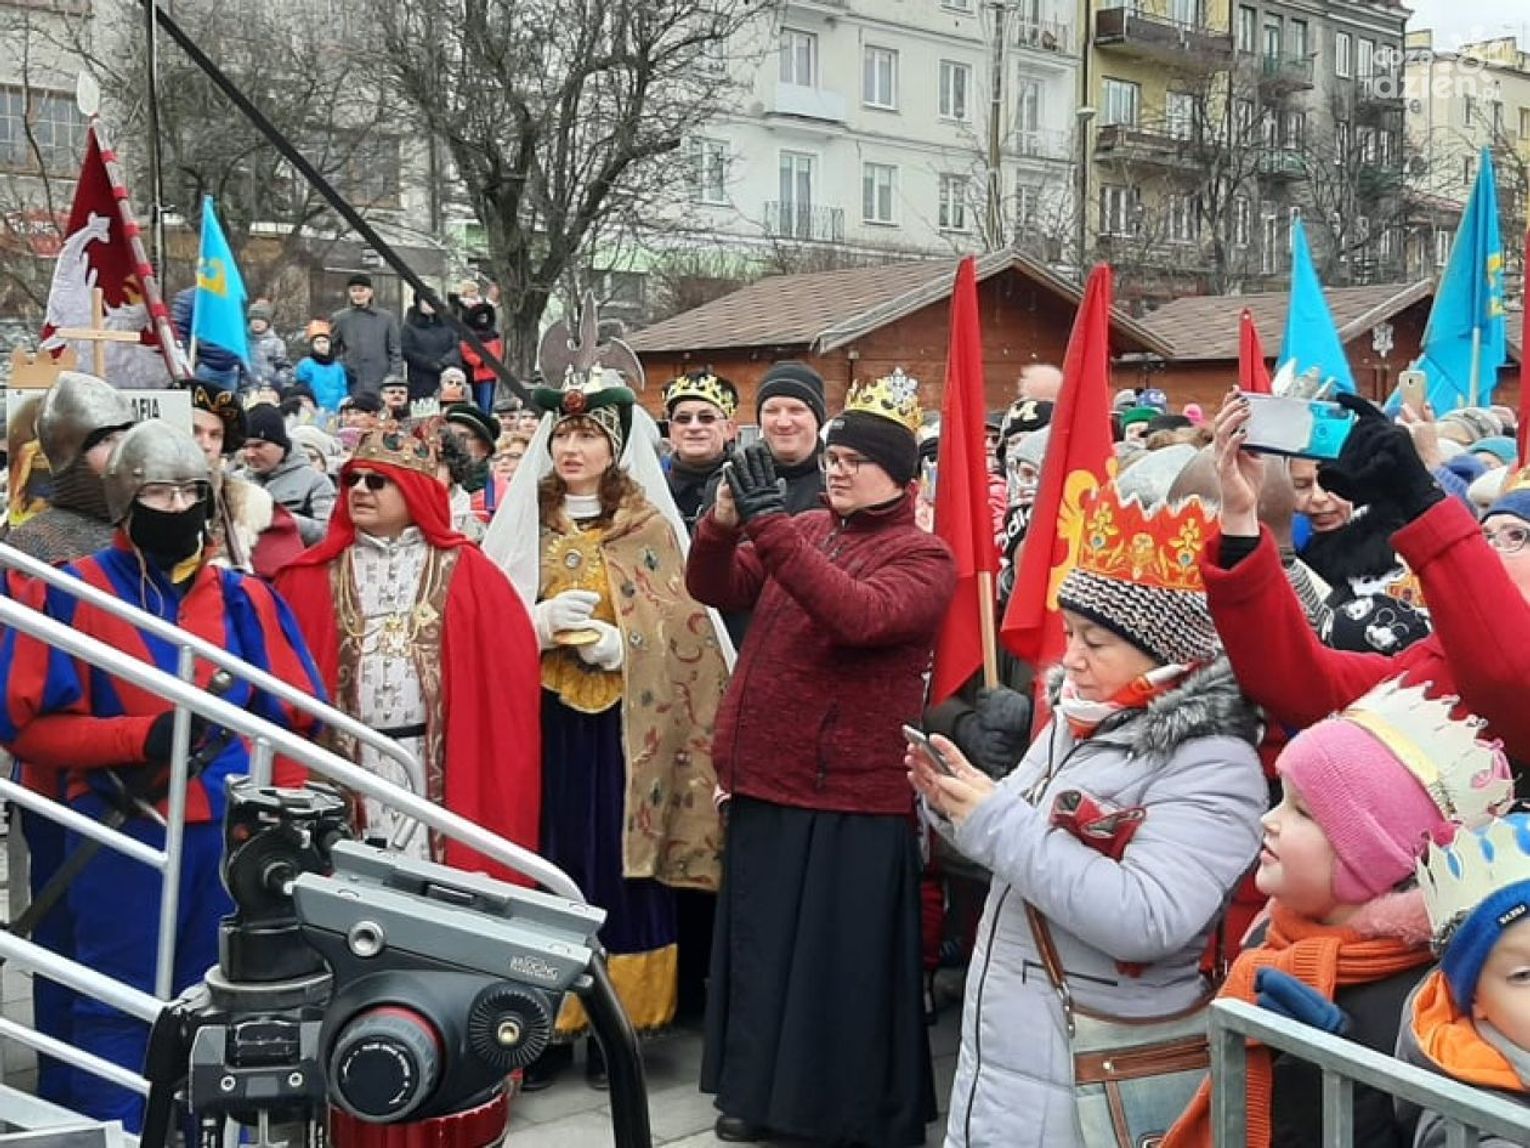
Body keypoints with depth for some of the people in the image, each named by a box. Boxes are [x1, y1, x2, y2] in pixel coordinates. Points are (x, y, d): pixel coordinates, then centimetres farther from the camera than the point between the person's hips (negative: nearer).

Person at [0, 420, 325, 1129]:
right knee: (119, 1010, 5)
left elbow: (295, 717, 12)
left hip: (231, 831, 3)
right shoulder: (75, 593, -2)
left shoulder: (243, 597, 8)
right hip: (125, 831, -3)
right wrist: (140, 736, -16)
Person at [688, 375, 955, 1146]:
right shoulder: (803, 530, 11)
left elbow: (861, 615, -28)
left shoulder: (922, 557, -8)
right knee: (762, 946, 17)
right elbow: (713, 588, 2)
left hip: (852, 794, -6)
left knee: (843, 962, 3)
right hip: (767, 780, 6)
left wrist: (770, 524, -31)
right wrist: (724, 521, -19)